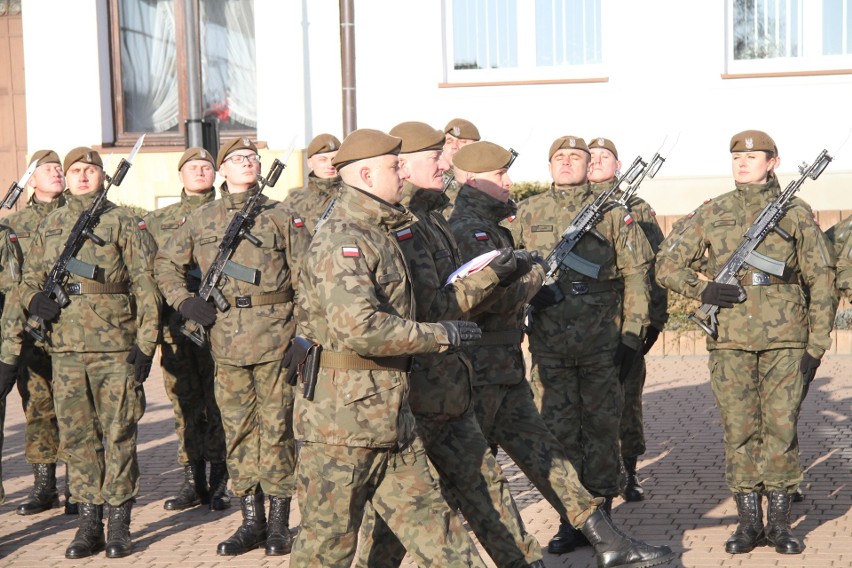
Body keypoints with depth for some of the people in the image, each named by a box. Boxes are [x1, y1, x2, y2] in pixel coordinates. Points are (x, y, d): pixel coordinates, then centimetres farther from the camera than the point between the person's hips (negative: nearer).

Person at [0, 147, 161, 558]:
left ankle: (119, 524, 8)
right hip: (65, 347, 4)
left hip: (116, 345, -4)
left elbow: (145, 285, -2)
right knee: (76, 436, 5)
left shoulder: (124, 223, 2)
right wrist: (35, 298, -5)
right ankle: (90, 523, 13)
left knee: (119, 434, 0)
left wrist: (145, 342, -9)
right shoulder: (50, 226, 14)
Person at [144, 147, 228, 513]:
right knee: (184, 403, 5)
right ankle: (192, 480, 13)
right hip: (175, 322, 3)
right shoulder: (159, 220, 16)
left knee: (218, 401, -2)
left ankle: (219, 482, 5)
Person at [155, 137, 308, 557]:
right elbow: (166, 263, 19)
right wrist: (183, 301, 3)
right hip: (226, 340, 3)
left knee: (275, 428, 0)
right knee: (238, 430, 7)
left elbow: (305, 278, 4)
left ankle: (278, 523, 9)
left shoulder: (281, 216, 5)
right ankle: (251, 521, 17)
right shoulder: (201, 219, 10)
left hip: (275, 337, -2)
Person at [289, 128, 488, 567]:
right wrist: (440, 335, -18)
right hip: (342, 419, -9)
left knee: (428, 523, 10)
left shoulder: (378, 233, 14)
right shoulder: (342, 239, -18)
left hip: (390, 416, 9)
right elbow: (361, 328, -29)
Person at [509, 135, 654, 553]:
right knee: (559, 431, 5)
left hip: (604, 343, -1)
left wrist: (632, 335, -4)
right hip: (549, 345, 2)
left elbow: (635, 276, 1)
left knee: (602, 429, 5)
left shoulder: (613, 212, 3)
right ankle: (570, 519, 14)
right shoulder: (528, 213, 8)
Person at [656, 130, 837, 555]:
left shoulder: (796, 213, 6)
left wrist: (816, 344, 0)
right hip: (730, 340, 1)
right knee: (738, 431, 4)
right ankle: (748, 522, 14)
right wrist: (701, 289, -9)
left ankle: (779, 522, 12)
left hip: (785, 339, -1)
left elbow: (821, 281, 6)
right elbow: (667, 263, 10)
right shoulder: (711, 213, 8)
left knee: (782, 428, 0)